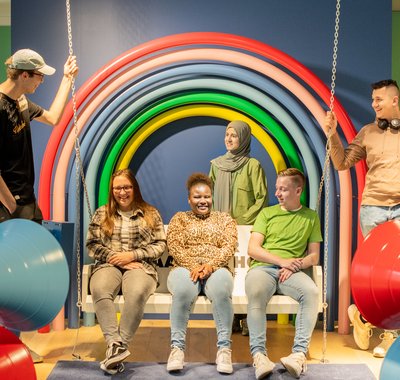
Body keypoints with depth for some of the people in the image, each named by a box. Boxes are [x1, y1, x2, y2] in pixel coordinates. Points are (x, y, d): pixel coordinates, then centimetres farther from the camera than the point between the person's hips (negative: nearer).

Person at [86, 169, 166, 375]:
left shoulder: (150, 213, 12)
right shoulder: (102, 214, 15)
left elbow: (160, 245, 5)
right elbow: (92, 245, 7)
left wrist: (132, 255, -8)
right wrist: (116, 258, -9)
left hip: (140, 265, -1)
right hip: (108, 265, 1)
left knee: (137, 293, -37)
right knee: (99, 290, -36)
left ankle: (118, 346, -33)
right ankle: (115, 343, -38)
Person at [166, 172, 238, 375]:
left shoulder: (224, 218, 19)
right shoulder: (179, 218, 19)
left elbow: (229, 246, 3)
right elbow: (174, 247, 3)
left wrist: (211, 264, -16)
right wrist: (193, 265, -16)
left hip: (217, 269, 0)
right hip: (186, 268, 0)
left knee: (221, 289, -38)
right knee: (183, 289, -38)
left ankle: (224, 348, -31)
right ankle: (177, 347, -29)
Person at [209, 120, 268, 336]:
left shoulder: (253, 165, -3)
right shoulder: (217, 164, 11)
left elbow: (262, 198, -4)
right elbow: (208, 195, 16)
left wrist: (242, 220, -9)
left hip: (246, 228, -4)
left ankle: (246, 319, 4)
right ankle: (231, 318, 11)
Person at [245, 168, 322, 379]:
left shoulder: (310, 217, 19)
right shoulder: (267, 213, 18)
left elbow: (314, 256, 14)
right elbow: (253, 249, 7)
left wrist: (295, 266, -8)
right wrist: (282, 261, -8)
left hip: (292, 272, 0)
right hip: (263, 267, 0)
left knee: (311, 291, -34)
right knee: (255, 293, -36)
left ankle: (299, 353, -35)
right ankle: (259, 354, -37)